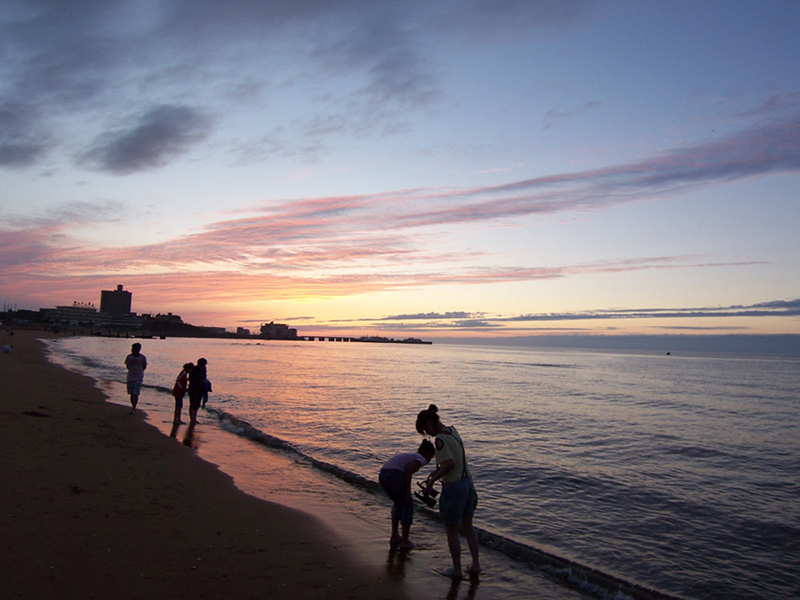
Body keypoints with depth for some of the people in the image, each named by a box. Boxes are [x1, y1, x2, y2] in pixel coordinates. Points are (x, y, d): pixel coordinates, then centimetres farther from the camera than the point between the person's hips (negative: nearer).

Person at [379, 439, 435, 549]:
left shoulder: (408, 455, 32)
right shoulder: (421, 459, 8)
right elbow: (408, 470, -12)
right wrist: (408, 493, -11)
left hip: (382, 475, 8)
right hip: (395, 477, -8)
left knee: (399, 504, 29)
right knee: (408, 506, 15)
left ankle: (394, 536, 31)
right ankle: (405, 541, 19)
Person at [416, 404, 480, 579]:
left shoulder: (439, 439, -20)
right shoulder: (452, 430, 6)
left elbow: (450, 463, -27)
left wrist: (432, 480, -18)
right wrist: (436, 471, 15)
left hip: (453, 487, -8)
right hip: (468, 483, 8)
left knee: (451, 531, 9)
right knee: (467, 527, 20)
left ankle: (457, 569, 18)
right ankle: (475, 565, 27)